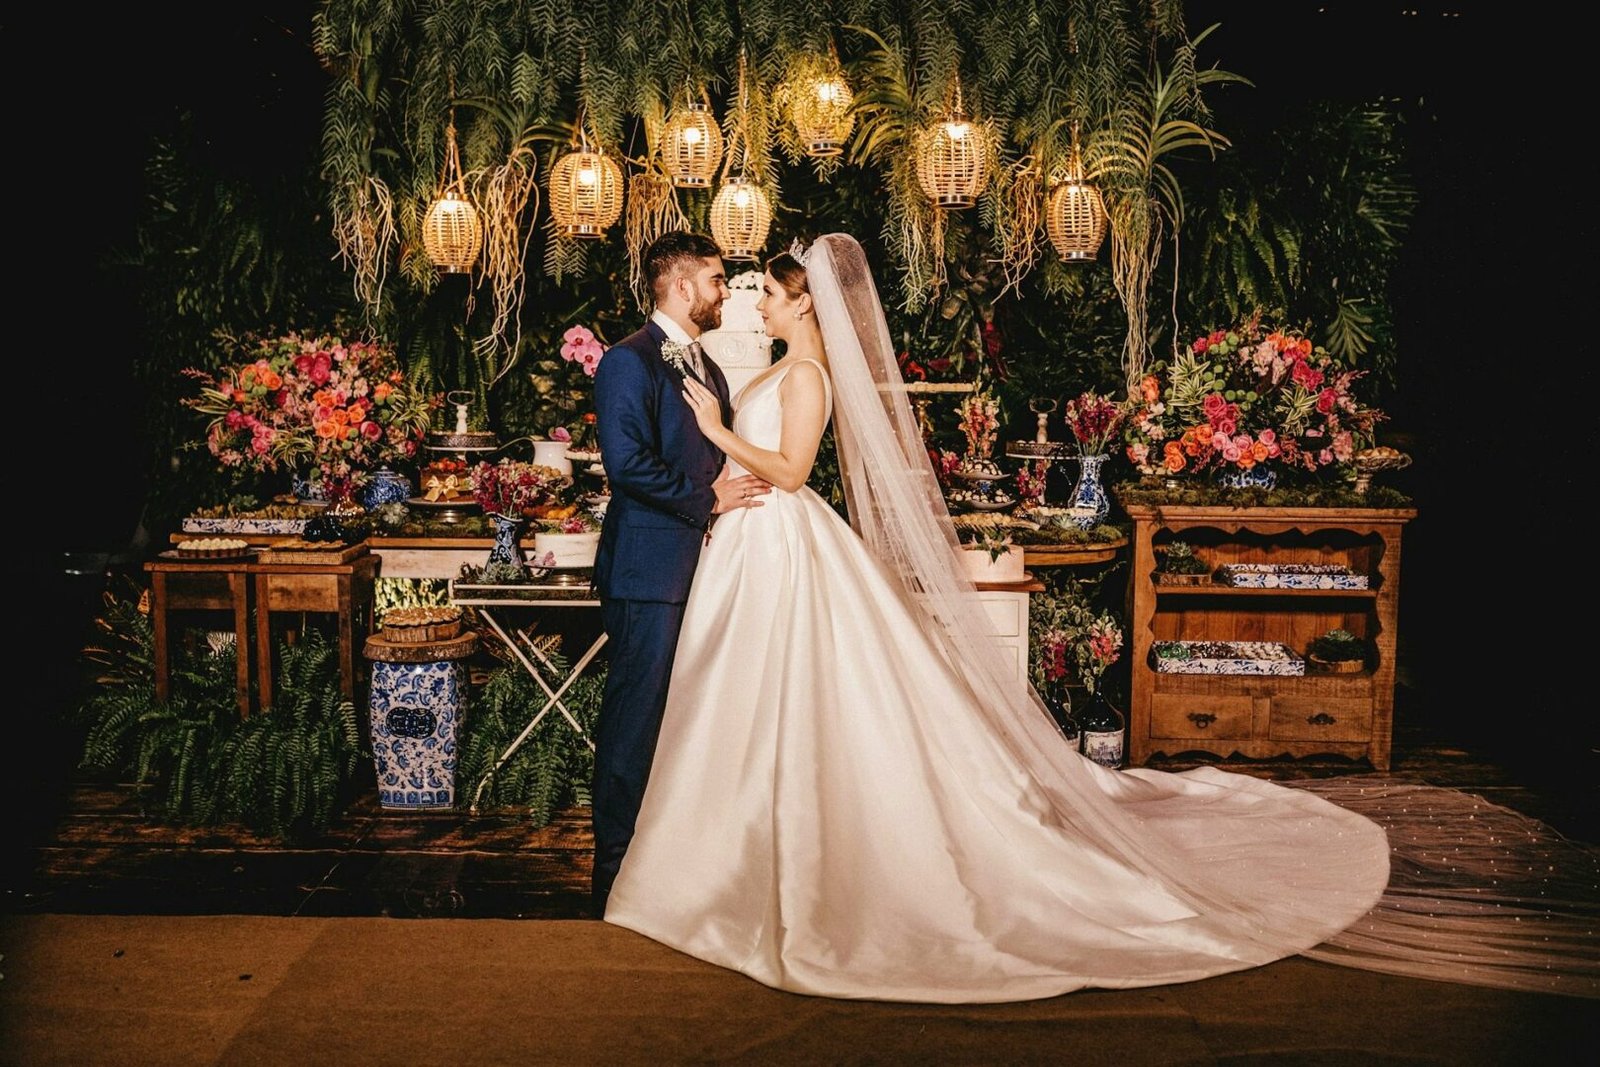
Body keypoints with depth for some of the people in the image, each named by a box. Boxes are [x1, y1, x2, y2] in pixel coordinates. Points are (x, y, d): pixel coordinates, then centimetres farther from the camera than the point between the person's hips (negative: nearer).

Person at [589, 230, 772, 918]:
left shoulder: (707, 368, 20)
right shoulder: (630, 361, -9)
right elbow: (626, 462, -20)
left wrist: (735, 493, 4)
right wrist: (707, 499, -14)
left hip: (701, 564, 9)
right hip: (649, 568, -8)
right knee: (637, 715, -2)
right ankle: (618, 866, 9)